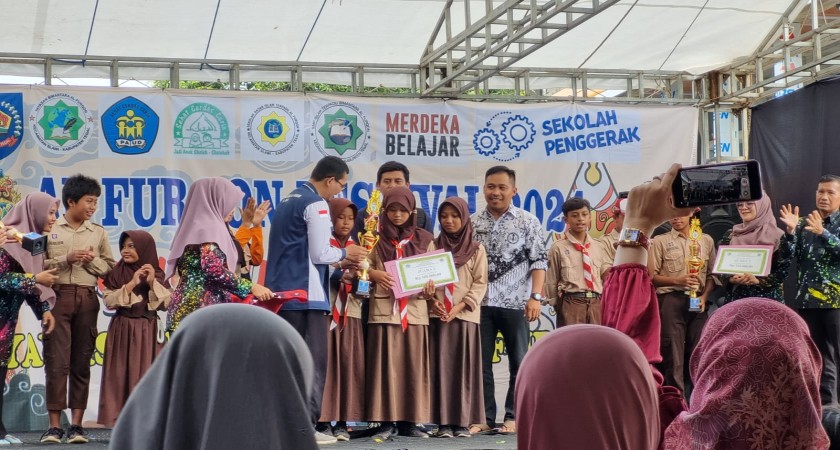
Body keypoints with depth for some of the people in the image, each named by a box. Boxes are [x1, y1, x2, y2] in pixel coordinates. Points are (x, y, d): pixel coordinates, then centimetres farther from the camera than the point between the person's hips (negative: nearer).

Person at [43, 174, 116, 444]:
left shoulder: (98, 233, 13)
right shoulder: (50, 230, 6)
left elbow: (109, 268, 11)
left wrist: (91, 260, -7)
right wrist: (67, 259, -12)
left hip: (87, 299, 2)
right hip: (57, 296, -2)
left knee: (81, 362, 2)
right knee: (56, 361, -6)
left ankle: (76, 424, 5)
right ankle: (54, 425, -4)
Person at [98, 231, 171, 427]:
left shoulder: (157, 274, 6)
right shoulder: (117, 273, 5)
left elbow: (166, 303, -1)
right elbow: (109, 301, -5)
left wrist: (153, 283, -12)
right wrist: (131, 284, -12)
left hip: (148, 331, 0)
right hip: (122, 330, 0)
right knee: (122, 375, -4)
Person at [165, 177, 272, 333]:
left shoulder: (196, 227, 19)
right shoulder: (210, 228, -8)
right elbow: (214, 270, -20)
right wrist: (250, 287, -17)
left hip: (187, 312, 9)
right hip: (203, 310, -9)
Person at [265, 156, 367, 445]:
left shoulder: (288, 201, 18)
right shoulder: (317, 204, -10)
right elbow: (319, 254, -13)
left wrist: (339, 262, 21)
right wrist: (344, 254, 6)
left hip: (281, 291, 9)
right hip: (306, 294, -9)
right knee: (313, 360, -4)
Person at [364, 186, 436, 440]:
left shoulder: (424, 239, 12)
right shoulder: (375, 238, 8)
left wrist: (430, 289, -9)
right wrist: (375, 274, -16)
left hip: (415, 308, 2)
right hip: (384, 308, -1)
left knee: (413, 365, 1)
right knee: (385, 364, -4)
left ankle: (408, 421, 7)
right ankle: (385, 421, 0)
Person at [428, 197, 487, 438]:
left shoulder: (476, 249, 5)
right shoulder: (433, 246, 9)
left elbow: (480, 284, 1)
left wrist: (459, 307, -11)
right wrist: (432, 301, -11)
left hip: (465, 315, -1)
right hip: (438, 315, 1)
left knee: (465, 367, -2)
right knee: (441, 366, -2)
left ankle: (463, 421, 1)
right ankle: (444, 421, -1)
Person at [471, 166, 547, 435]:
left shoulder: (528, 222, 1)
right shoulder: (472, 223, 8)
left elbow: (539, 261, -1)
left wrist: (535, 296, -11)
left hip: (515, 303, -2)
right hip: (481, 303, 2)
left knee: (519, 362, 4)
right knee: (480, 362, 4)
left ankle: (513, 416, 13)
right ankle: (485, 416, 11)